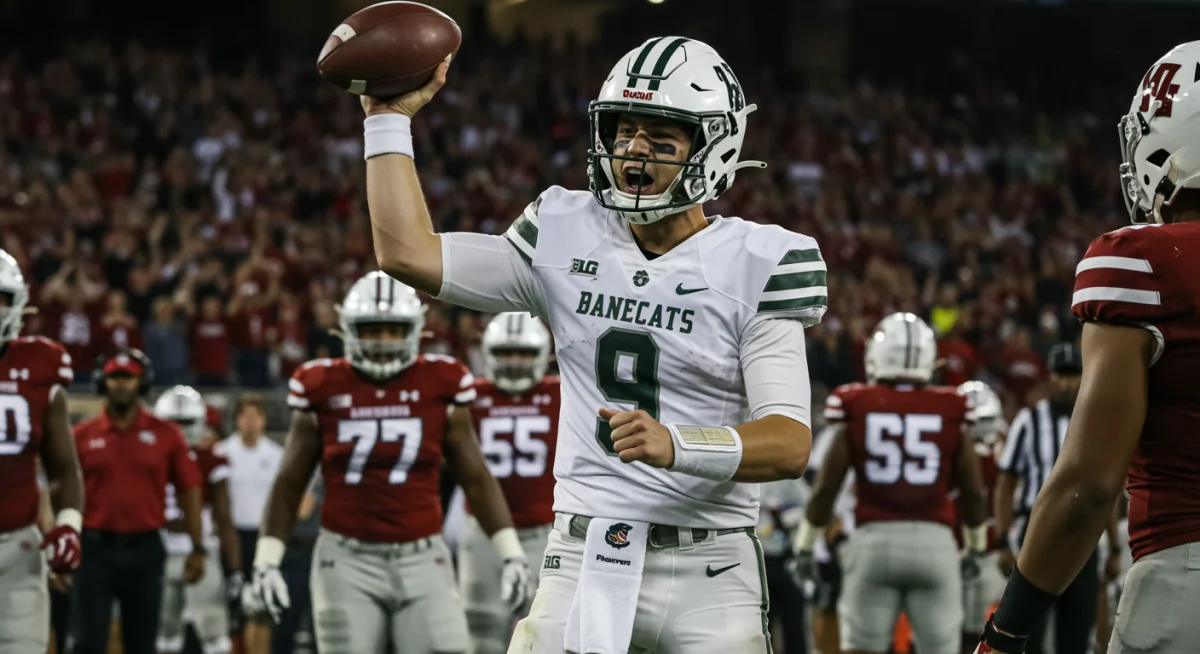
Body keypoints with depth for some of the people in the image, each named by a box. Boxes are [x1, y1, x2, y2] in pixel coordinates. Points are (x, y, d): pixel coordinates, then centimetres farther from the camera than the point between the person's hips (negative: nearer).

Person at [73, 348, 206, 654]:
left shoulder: (165, 434, 1)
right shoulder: (83, 435, 2)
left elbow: (188, 491, 4)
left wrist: (198, 549, 2)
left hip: (145, 549, 0)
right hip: (96, 548, 0)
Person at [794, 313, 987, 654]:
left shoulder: (857, 408, -1)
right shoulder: (951, 412, 2)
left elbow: (826, 487, 0)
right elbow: (972, 491, 7)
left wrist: (805, 546, 11)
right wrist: (976, 546, 22)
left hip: (874, 538, -1)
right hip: (934, 538, 1)